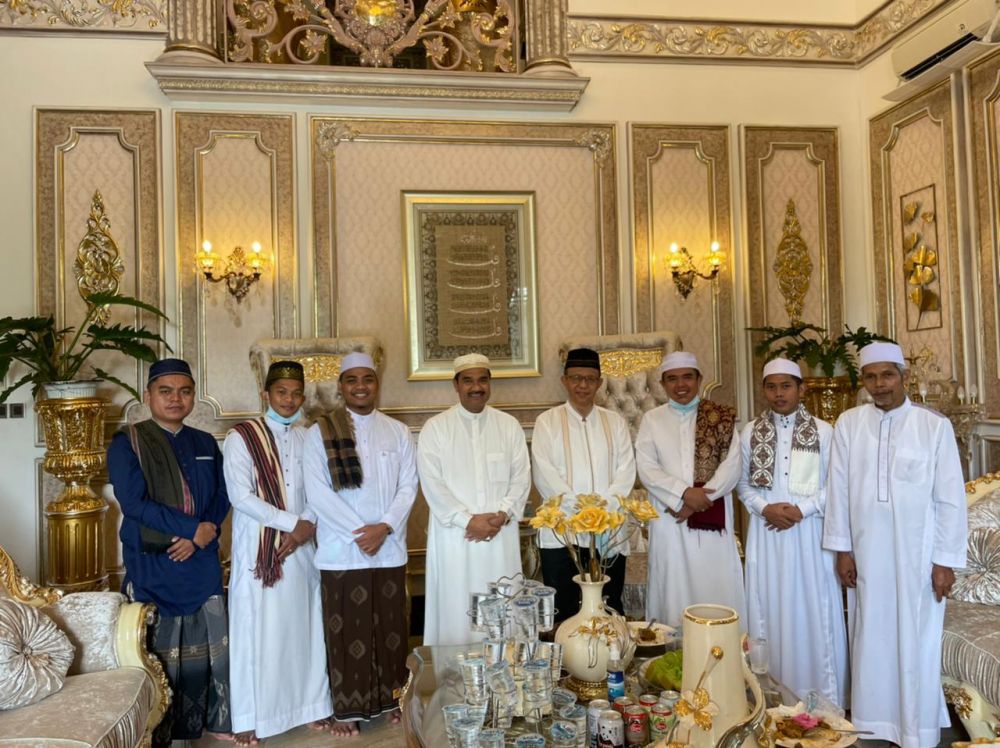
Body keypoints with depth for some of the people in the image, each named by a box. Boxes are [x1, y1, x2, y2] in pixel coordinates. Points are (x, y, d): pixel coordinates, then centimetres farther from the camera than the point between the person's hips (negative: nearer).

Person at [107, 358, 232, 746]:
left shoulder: (205, 444, 10)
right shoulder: (127, 443, -4)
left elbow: (222, 497, 8)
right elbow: (133, 502, -14)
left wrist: (203, 534, -11)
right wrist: (193, 527, -16)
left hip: (202, 560, 4)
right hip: (152, 563, -4)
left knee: (208, 641, 8)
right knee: (157, 647, 3)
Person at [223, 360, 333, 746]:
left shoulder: (307, 438, 8)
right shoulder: (241, 437, -6)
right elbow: (241, 496, -13)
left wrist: (308, 526, -11)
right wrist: (292, 522, -16)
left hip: (301, 547, 4)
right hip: (259, 549, -4)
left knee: (304, 627, 11)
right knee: (255, 632, 3)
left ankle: (311, 706, 25)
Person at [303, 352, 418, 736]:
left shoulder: (397, 431, 7)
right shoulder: (320, 432, -2)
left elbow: (408, 486, 3)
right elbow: (316, 490, -9)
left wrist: (385, 527, -12)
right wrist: (360, 531, -14)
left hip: (389, 548, 3)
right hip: (342, 550, -2)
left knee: (390, 625, 11)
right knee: (346, 630, 4)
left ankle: (389, 698, 26)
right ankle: (346, 708, 18)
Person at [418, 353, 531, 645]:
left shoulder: (509, 426, 8)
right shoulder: (435, 428, 1)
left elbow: (521, 478, 5)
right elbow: (432, 483, -6)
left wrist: (501, 515, -10)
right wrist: (468, 520, -13)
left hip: (501, 537, 2)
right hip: (454, 536, -2)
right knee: (456, 610, 2)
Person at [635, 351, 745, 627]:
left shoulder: (722, 417, 5)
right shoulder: (652, 420, 6)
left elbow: (732, 465, -2)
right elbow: (646, 469, -3)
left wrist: (702, 497, -14)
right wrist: (685, 493, -15)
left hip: (712, 521, 0)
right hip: (670, 519, 0)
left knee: (717, 588, 1)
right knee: (673, 592, 3)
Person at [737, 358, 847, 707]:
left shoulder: (823, 431, -1)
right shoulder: (750, 432, 5)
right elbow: (744, 484, 8)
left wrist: (802, 508, -13)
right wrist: (765, 508, -9)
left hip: (809, 533, -2)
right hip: (766, 533, 2)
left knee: (813, 610, 2)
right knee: (770, 610, 5)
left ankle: (820, 699, 16)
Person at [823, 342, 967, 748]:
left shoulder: (935, 426, -6)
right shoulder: (848, 423, -1)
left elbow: (950, 498, -5)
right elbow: (839, 490, 1)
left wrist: (945, 560, -6)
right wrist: (842, 549, 1)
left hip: (917, 554, -2)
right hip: (866, 553, 2)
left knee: (916, 644, 7)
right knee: (871, 639, 12)